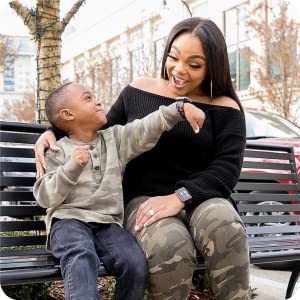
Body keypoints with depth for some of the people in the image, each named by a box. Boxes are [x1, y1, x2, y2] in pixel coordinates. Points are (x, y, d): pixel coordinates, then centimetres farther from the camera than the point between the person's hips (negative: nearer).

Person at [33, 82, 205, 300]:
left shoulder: (116, 139, 17)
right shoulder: (58, 151, 4)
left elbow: (147, 129, 5)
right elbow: (45, 198, -5)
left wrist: (181, 108, -8)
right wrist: (71, 167, -18)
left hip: (108, 223, 4)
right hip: (69, 220, -4)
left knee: (136, 262, -21)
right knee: (82, 257, -35)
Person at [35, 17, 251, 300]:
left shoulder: (225, 108, 4)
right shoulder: (138, 91, 10)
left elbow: (226, 167, -6)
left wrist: (180, 197, -22)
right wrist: (54, 132, 6)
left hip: (202, 199, 0)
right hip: (144, 200, 1)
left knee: (224, 225, -38)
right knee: (169, 248, -36)